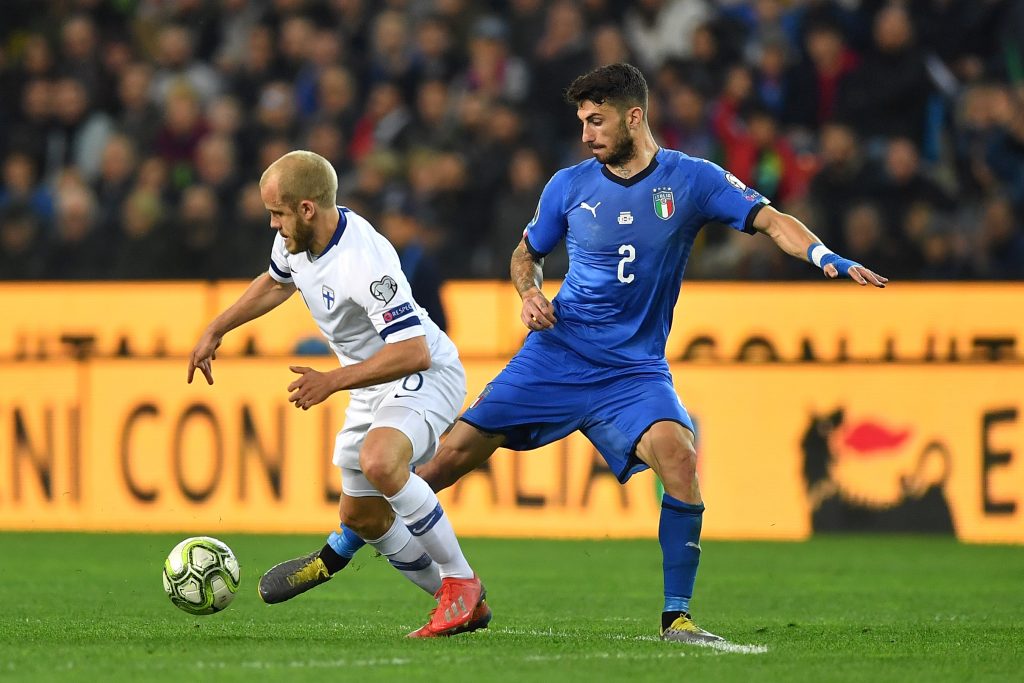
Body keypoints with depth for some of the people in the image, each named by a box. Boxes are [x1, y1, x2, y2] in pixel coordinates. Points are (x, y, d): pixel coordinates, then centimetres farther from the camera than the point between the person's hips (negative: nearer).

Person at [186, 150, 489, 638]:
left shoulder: (363, 262, -32)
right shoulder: (296, 237, -4)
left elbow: (413, 352, -35)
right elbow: (275, 283, 22)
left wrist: (331, 381, -32)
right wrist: (215, 331, 21)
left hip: (423, 375, -10)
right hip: (371, 385, 10)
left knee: (378, 461, -37)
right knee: (361, 516, 10)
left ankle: (461, 582, -21)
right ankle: (465, 606, 24)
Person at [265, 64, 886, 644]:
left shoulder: (691, 181, -4)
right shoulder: (570, 186, 2)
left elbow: (771, 220, -7)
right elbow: (527, 253, 17)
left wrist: (827, 257, -24)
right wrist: (529, 292, -5)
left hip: (635, 369, -1)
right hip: (558, 354, 2)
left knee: (677, 454, -29)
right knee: (456, 454, -4)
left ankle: (677, 616, -17)